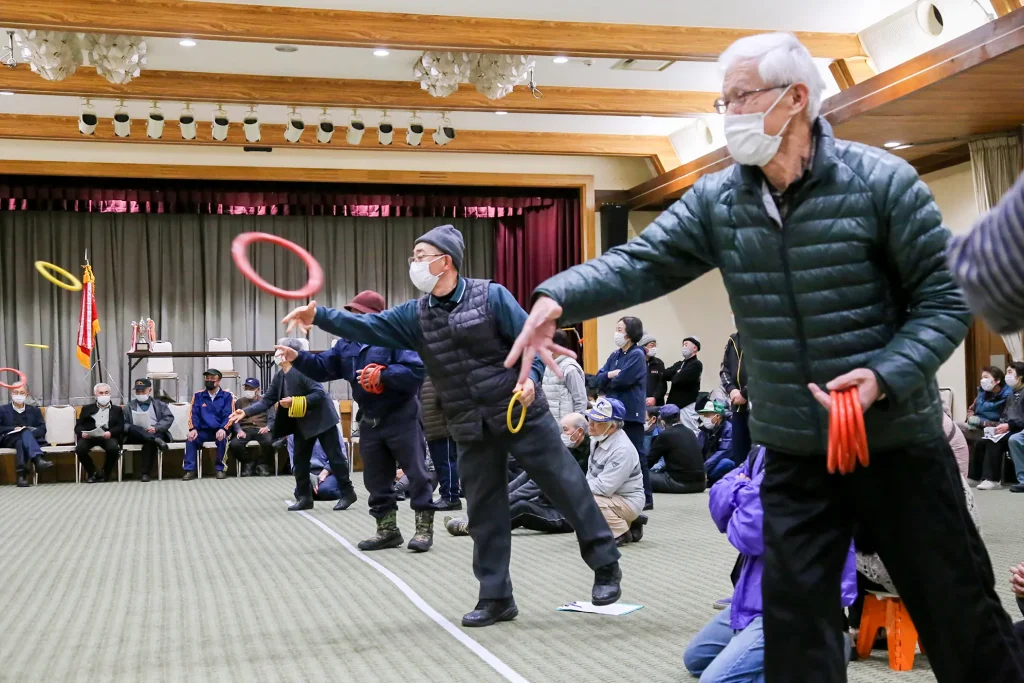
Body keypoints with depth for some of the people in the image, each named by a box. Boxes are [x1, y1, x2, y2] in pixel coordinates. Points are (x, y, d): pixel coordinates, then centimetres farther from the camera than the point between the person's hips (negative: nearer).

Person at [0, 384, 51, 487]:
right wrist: (14, 429, -12)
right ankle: (38, 459, -58)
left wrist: (30, 433, -12)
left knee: (21, 441, -37)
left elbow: (42, 429, 9)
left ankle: (21, 473, -53)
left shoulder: (35, 411, 23)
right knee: (25, 432, -35)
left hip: (31, 438, 2)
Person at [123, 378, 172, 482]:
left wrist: (156, 428, -13)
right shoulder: (130, 406, 23)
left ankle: (145, 473, -36)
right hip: (135, 436, 1)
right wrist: (131, 429, -14)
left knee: (150, 442, -36)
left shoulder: (159, 404, 21)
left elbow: (169, 418, 4)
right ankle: (156, 440, -47)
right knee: (133, 429, -33)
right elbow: (123, 424, 10)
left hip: (155, 433, -1)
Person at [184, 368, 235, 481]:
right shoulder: (198, 396, 11)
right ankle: (190, 470, -22)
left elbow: (228, 415, -4)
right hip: (203, 431, 2)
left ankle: (221, 469, -21)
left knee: (222, 439, -34)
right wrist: (193, 429, -16)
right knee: (190, 439, -26)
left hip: (219, 431, -2)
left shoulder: (227, 396, 5)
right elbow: (194, 414, 4)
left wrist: (223, 429, -23)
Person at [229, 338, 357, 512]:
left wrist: (294, 402, -29)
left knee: (335, 457, -1)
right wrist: (245, 412, -12)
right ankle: (304, 497, 16)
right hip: (302, 423, 8)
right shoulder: (279, 377, 2)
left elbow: (320, 394, -25)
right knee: (299, 460, 8)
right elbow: (266, 400, 1)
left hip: (321, 419, -8)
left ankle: (347, 493, 9)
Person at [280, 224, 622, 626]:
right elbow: (367, 327, -2)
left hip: (522, 413, -4)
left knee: (565, 487, 2)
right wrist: (319, 317, -13)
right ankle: (496, 597, 16)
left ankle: (606, 565, 17)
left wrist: (530, 376, -25)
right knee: (484, 511, 7)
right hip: (471, 430, 5)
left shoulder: (491, 296, -8)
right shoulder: (416, 315, 5)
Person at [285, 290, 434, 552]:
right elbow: (322, 367, 9)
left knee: (415, 473, -2)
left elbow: (417, 371, -22)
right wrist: (297, 358, -7)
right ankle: (387, 530, 20)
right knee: (376, 479, 10)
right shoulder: (347, 343, 9)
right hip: (369, 422, 7)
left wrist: (383, 374, -29)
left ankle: (424, 528, 4)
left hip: (401, 419, -7)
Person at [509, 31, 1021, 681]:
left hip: (897, 438, -3)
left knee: (958, 609, 9)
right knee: (794, 617, 7)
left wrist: (887, 377, -22)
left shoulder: (880, 180, -10)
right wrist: (559, 297, -25)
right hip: (794, 453, 3)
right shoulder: (716, 201, 0)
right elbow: (641, 261, -8)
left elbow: (945, 297, -8)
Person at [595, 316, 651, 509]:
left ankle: (645, 497, 3)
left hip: (631, 413, -7)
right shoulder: (615, 355, 14)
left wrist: (608, 379, 0)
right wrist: (611, 375, -13)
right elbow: (599, 380, 6)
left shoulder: (637, 355, -9)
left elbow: (622, 380, -20)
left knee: (636, 454, -3)